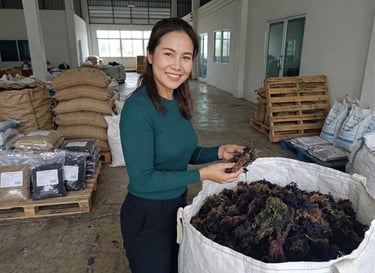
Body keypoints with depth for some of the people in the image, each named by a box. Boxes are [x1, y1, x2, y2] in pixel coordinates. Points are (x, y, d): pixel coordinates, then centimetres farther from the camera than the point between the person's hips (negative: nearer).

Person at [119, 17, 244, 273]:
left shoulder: (179, 101, -2)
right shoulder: (138, 106, -25)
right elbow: (142, 180, -24)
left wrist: (219, 152, -6)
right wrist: (203, 174, -24)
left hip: (178, 204, 7)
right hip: (147, 215, -7)